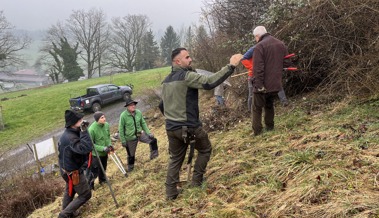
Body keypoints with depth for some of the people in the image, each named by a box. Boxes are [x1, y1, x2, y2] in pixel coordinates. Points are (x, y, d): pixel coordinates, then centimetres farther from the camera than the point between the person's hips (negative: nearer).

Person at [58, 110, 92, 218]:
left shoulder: (68, 133, -3)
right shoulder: (70, 138, -34)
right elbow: (86, 148, -47)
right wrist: (84, 130, -44)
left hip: (67, 169, 10)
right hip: (73, 172, -9)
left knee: (70, 191, 29)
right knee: (85, 195, 5)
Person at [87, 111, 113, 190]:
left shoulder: (106, 125, -8)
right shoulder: (92, 129, -28)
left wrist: (109, 144, -6)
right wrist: (103, 148, -25)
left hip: (105, 152, 6)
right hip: (96, 154, -6)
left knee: (103, 168, 24)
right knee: (95, 171, 1)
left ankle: (102, 180, 48)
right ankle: (90, 185, 23)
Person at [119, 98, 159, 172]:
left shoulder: (138, 112, -8)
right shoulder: (123, 116, -19)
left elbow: (143, 123, 4)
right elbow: (121, 129, -12)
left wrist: (148, 132, -4)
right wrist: (123, 141, -10)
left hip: (140, 134, 4)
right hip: (130, 138, -4)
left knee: (153, 140, -9)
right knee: (131, 155, 10)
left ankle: (153, 155, 9)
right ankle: (130, 168, 34)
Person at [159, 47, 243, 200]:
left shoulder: (166, 81, 12)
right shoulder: (187, 76, -15)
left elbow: (161, 106, 19)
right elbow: (209, 83, -28)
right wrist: (231, 66, -26)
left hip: (171, 128, 7)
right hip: (189, 127, -7)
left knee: (175, 159, 19)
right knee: (205, 149, 18)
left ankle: (171, 192, 17)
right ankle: (197, 180, 20)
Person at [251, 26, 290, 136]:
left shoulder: (259, 46, -14)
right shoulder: (281, 44, 7)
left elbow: (258, 68, -20)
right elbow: (286, 63, 10)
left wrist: (259, 85, -19)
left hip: (263, 85, -6)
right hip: (276, 84, 6)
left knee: (257, 108, 7)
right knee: (269, 105, 24)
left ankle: (257, 131, 5)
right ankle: (270, 126, 28)